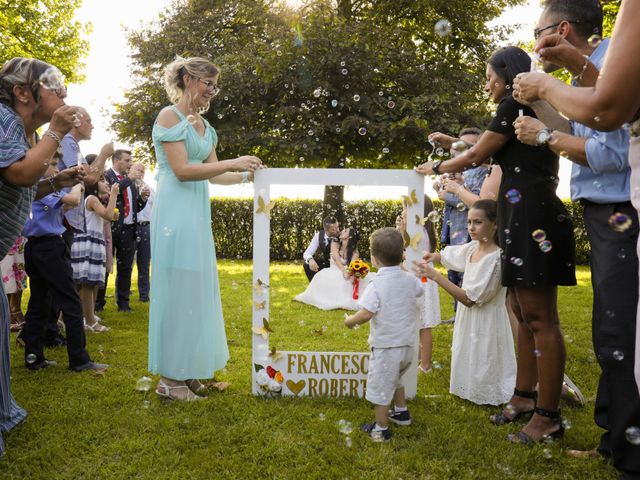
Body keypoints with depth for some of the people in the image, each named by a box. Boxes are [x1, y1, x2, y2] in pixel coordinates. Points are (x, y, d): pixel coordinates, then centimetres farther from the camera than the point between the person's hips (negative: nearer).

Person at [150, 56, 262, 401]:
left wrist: (247, 175, 5)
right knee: (177, 289, -5)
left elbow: (214, 175, 18)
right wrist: (232, 163, -16)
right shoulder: (169, 116, -7)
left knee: (197, 288, 10)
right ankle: (169, 378, 5)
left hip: (198, 212, 8)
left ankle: (186, 370, 21)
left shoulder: (204, 125, 17)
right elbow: (182, 170, -16)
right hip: (175, 210, -8)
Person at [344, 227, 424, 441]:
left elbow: (366, 313, -28)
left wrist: (350, 320, -9)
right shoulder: (409, 279, -2)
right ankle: (402, 412, 45)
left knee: (381, 387, 8)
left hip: (385, 346, -7)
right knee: (395, 377, 32)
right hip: (407, 343, 7)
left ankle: (381, 429, 19)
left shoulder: (377, 285, -21)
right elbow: (420, 290, 21)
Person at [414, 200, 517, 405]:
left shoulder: (496, 258, -26)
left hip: (486, 321, -8)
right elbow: (451, 255, 21)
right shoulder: (473, 247, -3)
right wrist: (435, 256, 0)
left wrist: (435, 275, -28)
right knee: (469, 363, 23)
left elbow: (470, 299, -27)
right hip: (468, 316, 8)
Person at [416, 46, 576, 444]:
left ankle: (549, 416, -2)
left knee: (540, 318, -8)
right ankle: (525, 397, 22)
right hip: (525, 219, 11)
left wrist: (436, 168, 12)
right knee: (525, 313, 13)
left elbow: (478, 155, -2)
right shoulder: (532, 109, 23)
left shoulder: (515, 105, -5)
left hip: (532, 218, -11)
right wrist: (453, 144, 31)